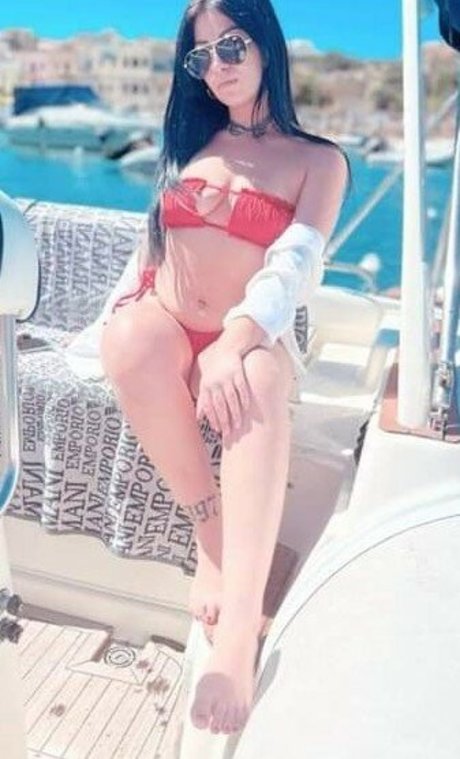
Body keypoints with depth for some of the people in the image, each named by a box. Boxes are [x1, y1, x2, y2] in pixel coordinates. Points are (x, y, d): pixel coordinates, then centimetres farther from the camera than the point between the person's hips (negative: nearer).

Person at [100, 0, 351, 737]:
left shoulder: (319, 160, 6)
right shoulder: (189, 141, 20)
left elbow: (294, 264, -11)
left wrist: (234, 343, -29)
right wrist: (128, 302, 0)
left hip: (249, 336, -3)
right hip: (166, 323, 3)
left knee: (256, 385, -40)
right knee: (128, 339, -35)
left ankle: (238, 631, -50)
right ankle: (209, 526, -23)